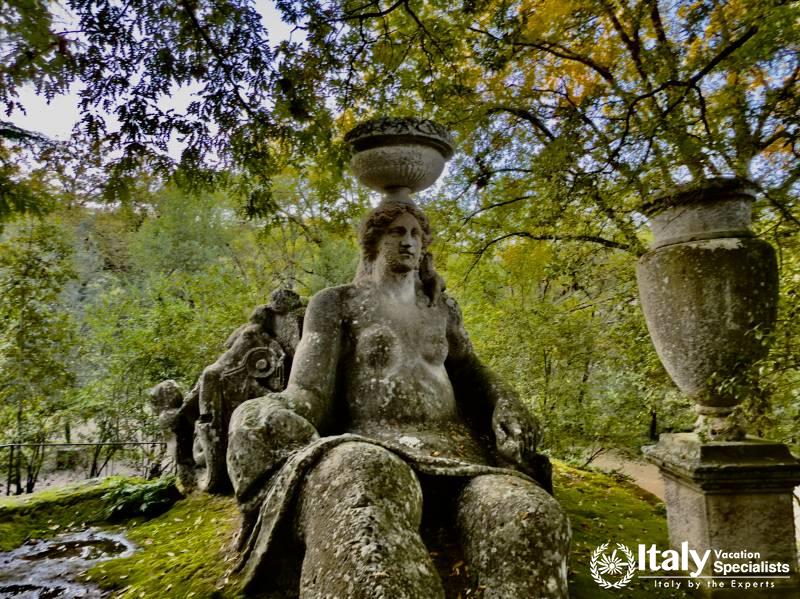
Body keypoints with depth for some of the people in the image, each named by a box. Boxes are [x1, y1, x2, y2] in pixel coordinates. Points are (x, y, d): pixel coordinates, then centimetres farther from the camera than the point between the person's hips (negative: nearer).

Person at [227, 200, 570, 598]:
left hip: (452, 443, 4)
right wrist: (268, 417, -24)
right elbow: (308, 390, 0)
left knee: (529, 517, -34)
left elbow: (469, 371, 28)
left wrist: (505, 406, 5)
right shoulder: (336, 303, 11)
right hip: (371, 445, -3)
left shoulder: (442, 308, 24)